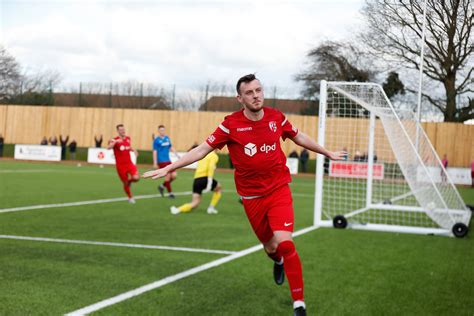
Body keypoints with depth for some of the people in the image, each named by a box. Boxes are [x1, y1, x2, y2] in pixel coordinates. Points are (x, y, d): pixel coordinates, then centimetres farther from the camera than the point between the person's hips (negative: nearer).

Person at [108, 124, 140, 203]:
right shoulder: (115, 140, -10)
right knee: (125, 183, 4)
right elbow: (108, 147, -31)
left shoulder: (128, 139, 6)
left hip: (129, 163, 3)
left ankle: (129, 181, 17)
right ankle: (130, 197, 29)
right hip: (120, 165, -3)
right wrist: (115, 141, -47)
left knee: (136, 178, -19)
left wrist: (134, 150, 5)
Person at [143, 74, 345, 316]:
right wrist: (169, 167, -12)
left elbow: (299, 137, 16)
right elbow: (202, 149, -6)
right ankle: (278, 262, 53)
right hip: (252, 196, 0)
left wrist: (327, 153, 26)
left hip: (279, 190, 0)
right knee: (269, 246, 11)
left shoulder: (276, 117, -3)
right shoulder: (231, 124, -10)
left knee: (283, 242, -17)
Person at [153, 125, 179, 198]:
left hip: (168, 160, 6)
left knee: (174, 175, 0)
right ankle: (170, 193, 4)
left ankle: (162, 186, 21)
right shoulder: (156, 140, -6)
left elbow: (171, 148, 22)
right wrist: (155, 163, -10)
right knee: (168, 176, -10)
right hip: (161, 161, -6)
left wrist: (177, 155, 14)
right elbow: (155, 152, -7)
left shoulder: (167, 138, 11)